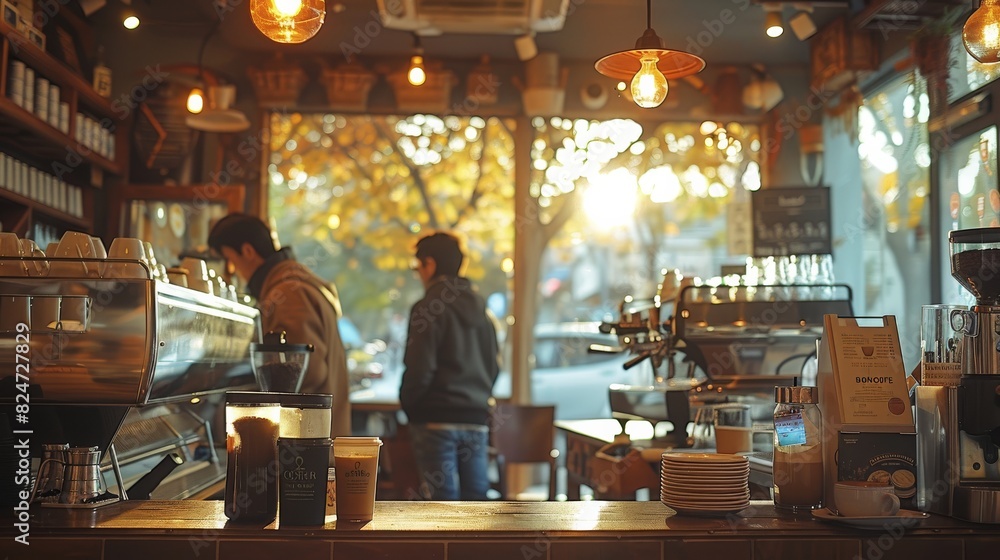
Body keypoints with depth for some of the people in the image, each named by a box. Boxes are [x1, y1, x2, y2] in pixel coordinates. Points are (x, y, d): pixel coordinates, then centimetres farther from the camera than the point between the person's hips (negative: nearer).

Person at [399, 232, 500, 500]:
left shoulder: (429, 308, -10)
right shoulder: (479, 307, 13)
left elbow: (419, 369, -14)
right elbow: (494, 366, 18)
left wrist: (408, 404, 1)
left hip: (437, 420, -6)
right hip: (476, 420, 7)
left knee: (442, 499, -3)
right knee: (475, 497, 9)